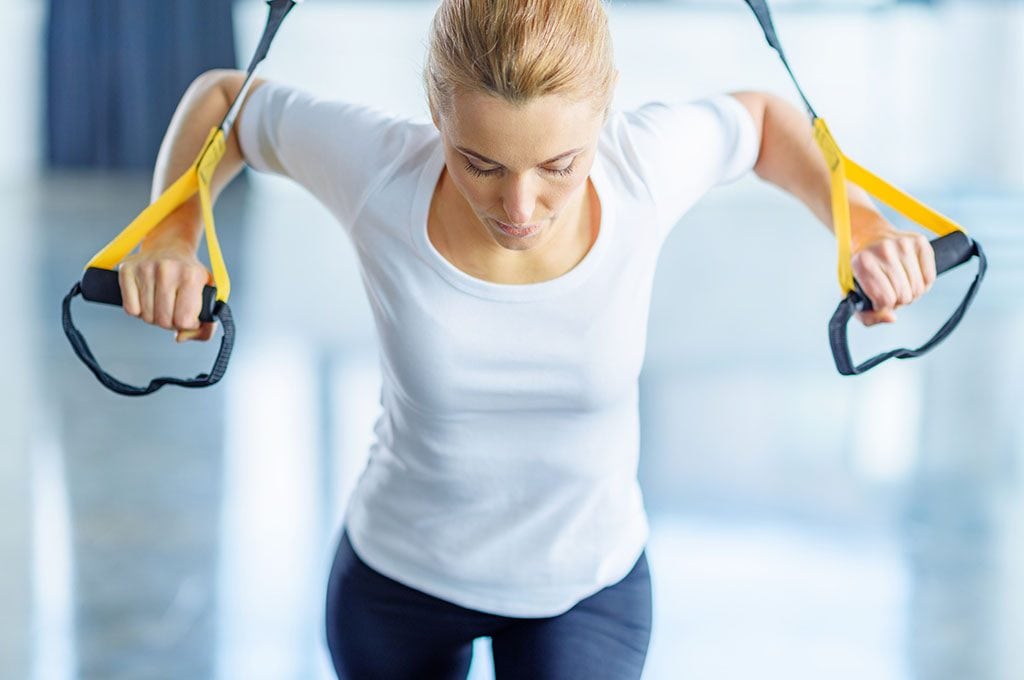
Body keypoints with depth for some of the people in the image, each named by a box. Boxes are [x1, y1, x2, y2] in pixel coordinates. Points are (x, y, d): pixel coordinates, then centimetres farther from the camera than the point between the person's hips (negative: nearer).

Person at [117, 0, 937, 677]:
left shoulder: (645, 162, -26)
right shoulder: (376, 167, -28)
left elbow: (760, 116, -2)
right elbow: (223, 97, -8)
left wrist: (864, 227, -16)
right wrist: (169, 237, -23)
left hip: (587, 585, 0)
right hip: (398, 574, 1)